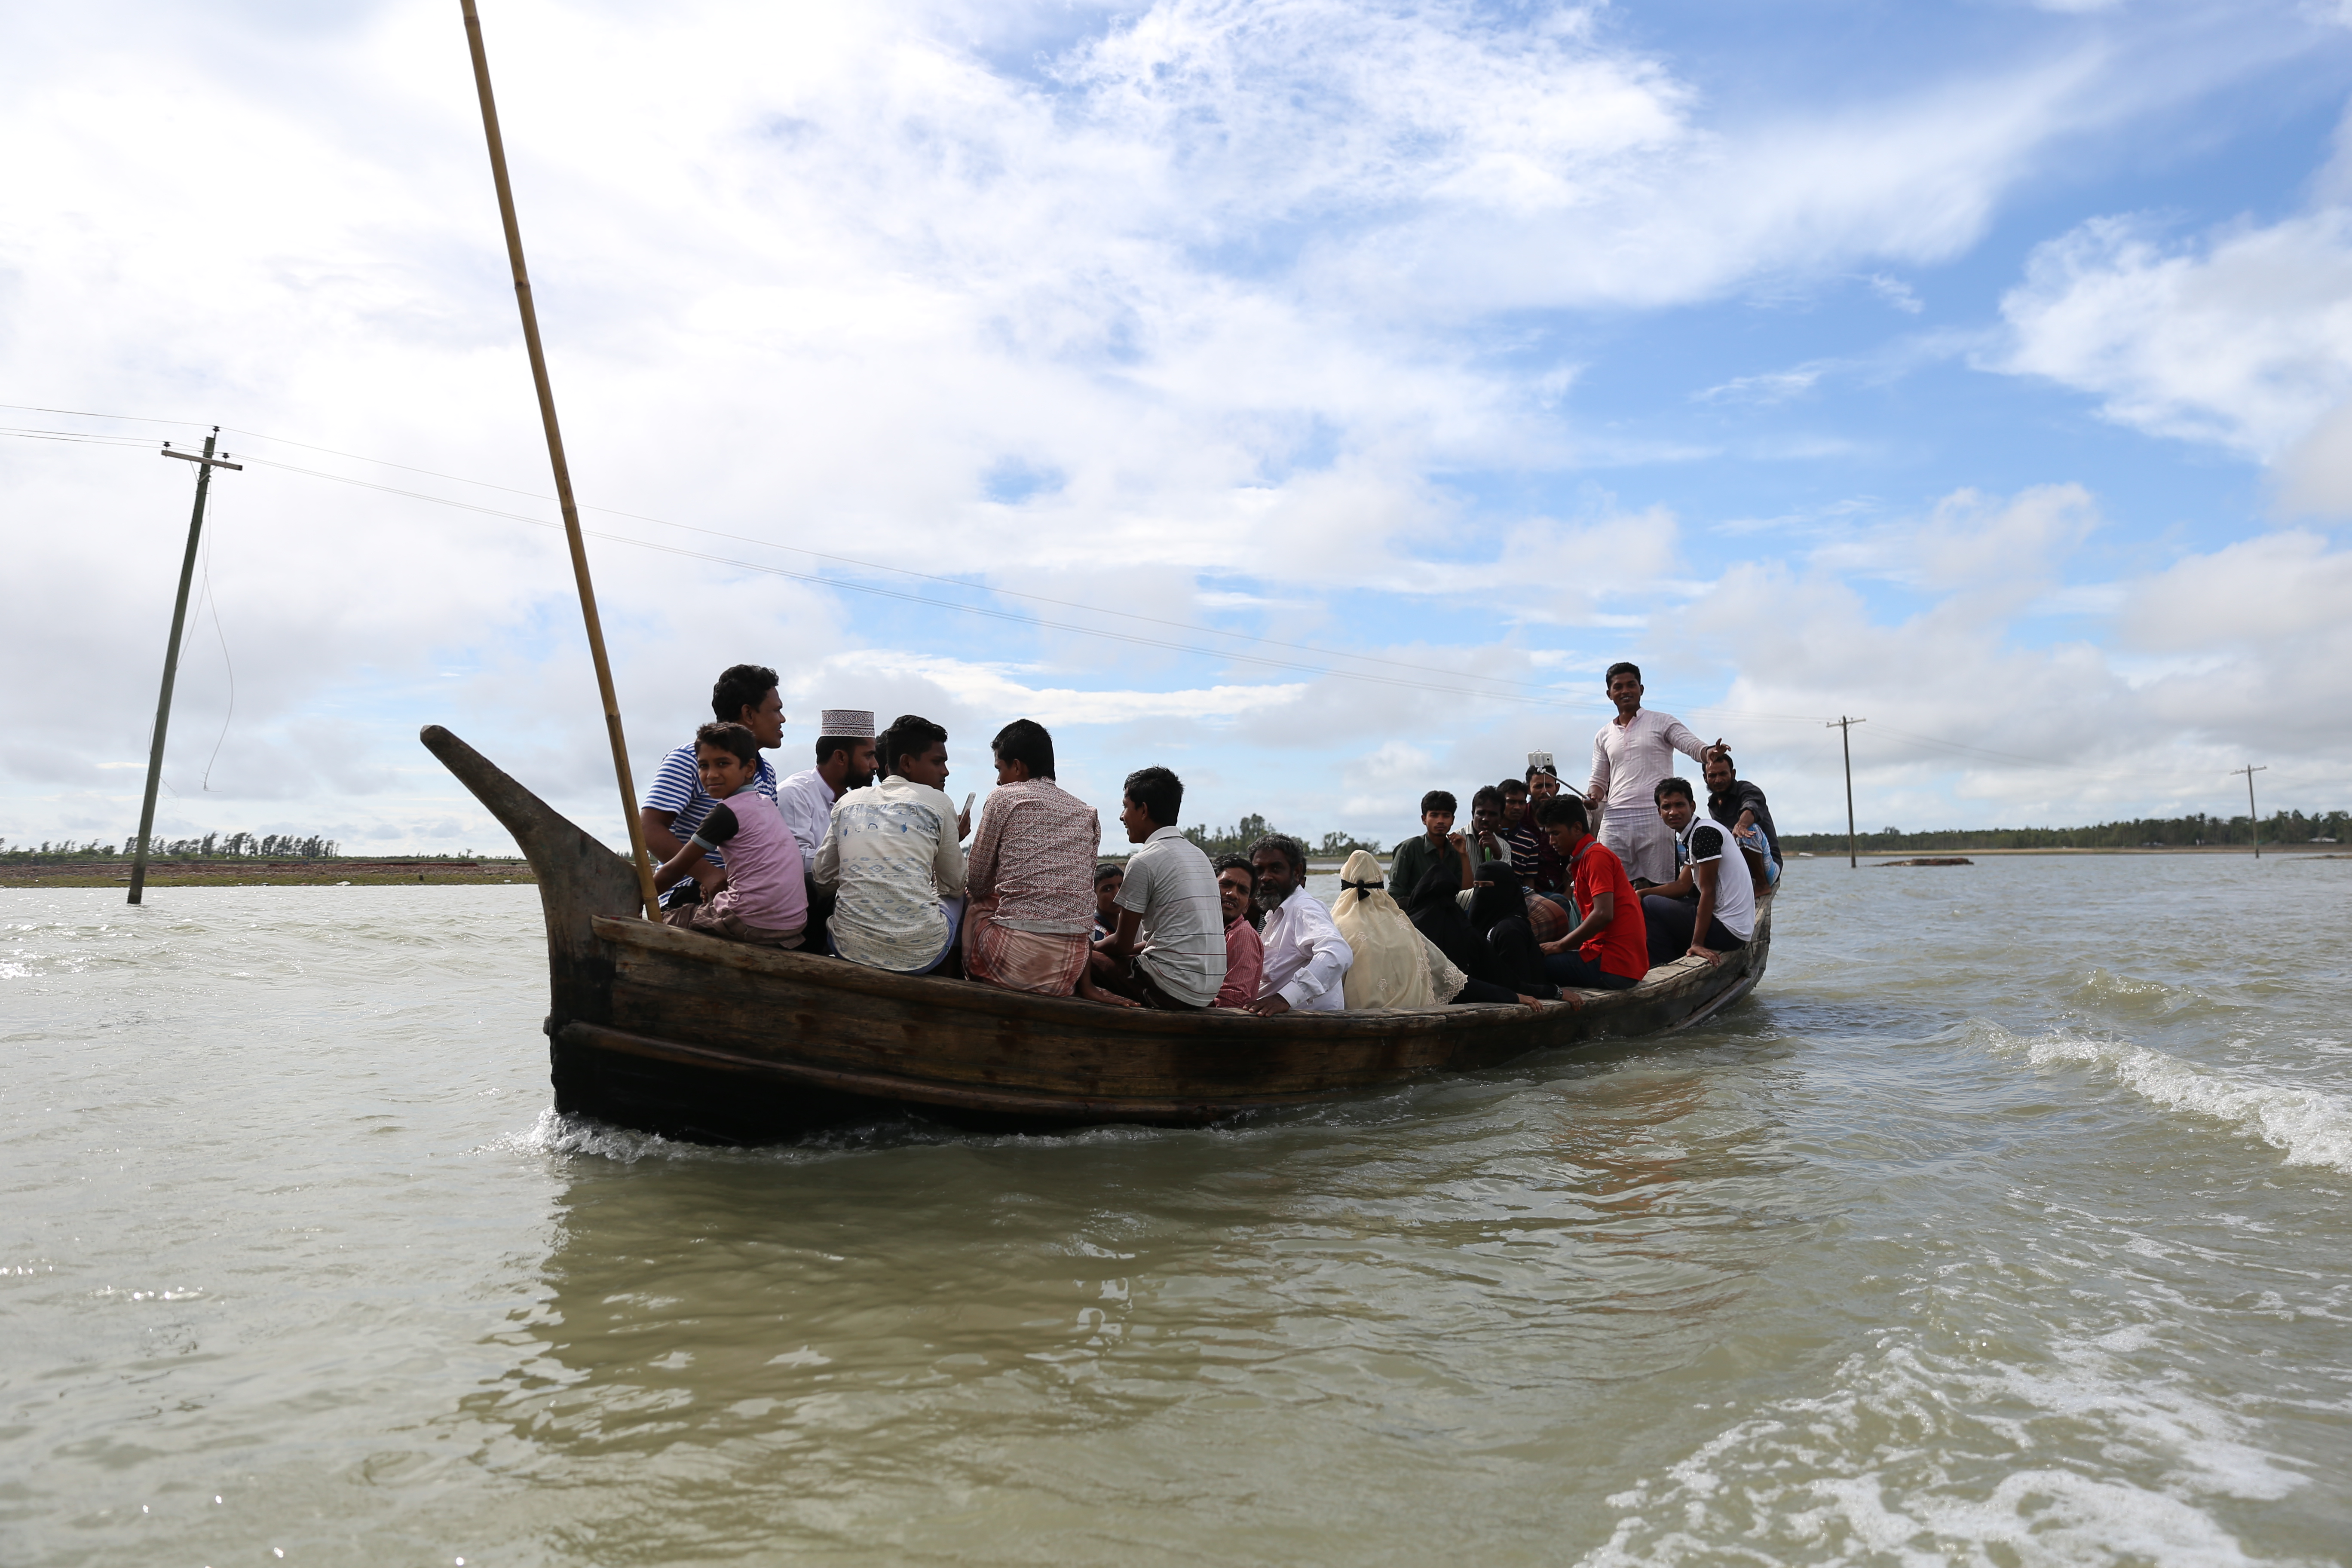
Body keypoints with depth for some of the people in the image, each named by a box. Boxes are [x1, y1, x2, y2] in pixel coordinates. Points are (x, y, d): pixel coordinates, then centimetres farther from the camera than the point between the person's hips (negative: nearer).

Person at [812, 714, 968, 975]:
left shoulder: (848, 802, 8)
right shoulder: (937, 803, 0)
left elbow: (824, 878, 15)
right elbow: (954, 885, 10)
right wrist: (955, 841, 30)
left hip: (849, 949, 3)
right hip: (918, 956, -3)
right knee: (957, 896, 30)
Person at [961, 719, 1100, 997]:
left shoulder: (1004, 798, 2)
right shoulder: (1089, 814, 16)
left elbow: (976, 883, 8)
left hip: (1016, 963, -5)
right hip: (1070, 970, 5)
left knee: (973, 907, 24)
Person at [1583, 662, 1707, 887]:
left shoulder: (1662, 723, 9)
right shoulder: (1604, 736, 20)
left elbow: (1693, 746, -3)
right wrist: (1593, 795, 0)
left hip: (1654, 817, -3)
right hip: (1614, 820, 4)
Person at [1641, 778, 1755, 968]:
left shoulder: (1704, 832, -17)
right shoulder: (1690, 837, 13)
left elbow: (1708, 891, -19)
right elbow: (1683, 885, 14)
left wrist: (1697, 943, -20)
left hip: (1727, 931, -10)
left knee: (1650, 905, -6)